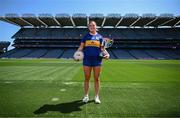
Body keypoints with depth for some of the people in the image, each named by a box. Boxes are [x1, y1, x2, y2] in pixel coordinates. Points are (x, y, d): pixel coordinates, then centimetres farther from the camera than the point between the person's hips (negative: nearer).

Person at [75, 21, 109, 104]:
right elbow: (81, 47, 8)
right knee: (87, 79, 7)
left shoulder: (100, 37, 10)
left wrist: (107, 54, -10)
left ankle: (96, 97, 21)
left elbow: (102, 48, 8)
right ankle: (86, 96, 23)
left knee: (97, 79, 6)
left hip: (97, 60, 0)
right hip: (87, 60, 0)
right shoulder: (85, 36, 10)